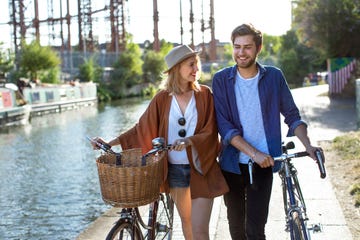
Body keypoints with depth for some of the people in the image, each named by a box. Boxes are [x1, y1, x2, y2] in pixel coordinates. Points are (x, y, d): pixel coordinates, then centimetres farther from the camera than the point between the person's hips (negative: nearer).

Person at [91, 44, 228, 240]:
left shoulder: (204, 94, -4)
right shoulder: (162, 98, 0)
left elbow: (210, 131, -8)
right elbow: (142, 128, 2)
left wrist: (190, 140, -27)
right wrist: (112, 142, -7)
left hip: (201, 168, -2)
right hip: (174, 169, 2)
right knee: (186, 221, 18)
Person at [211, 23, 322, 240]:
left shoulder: (274, 76, 0)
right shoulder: (221, 79, -3)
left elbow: (292, 116, 6)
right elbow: (224, 125, -10)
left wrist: (308, 146, -10)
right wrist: (254, 153, -21)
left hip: (262, 165, -1)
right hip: (232, 164, 1)